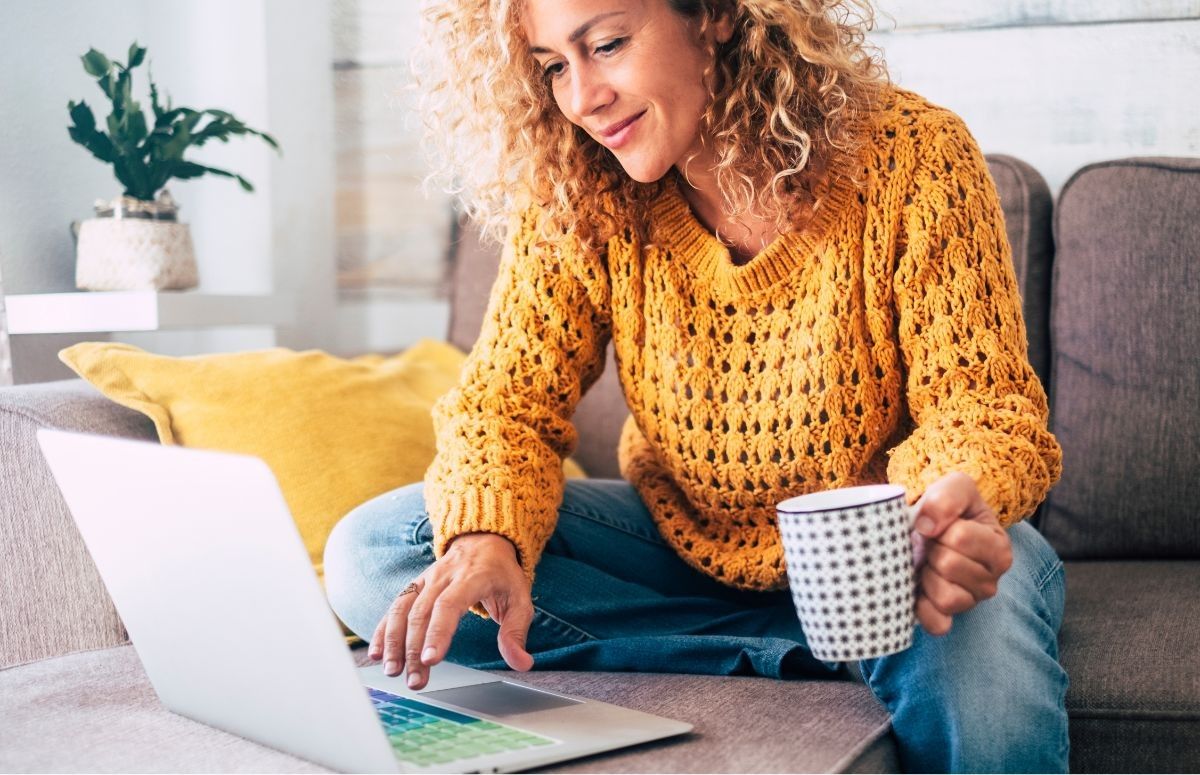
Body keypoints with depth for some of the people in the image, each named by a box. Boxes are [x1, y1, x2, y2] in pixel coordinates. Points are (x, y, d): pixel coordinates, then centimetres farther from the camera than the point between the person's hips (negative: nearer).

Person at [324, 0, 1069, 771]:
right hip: (685, 544, 5)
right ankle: (814, 651, -16)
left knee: (982, 629, -41)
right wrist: (485, 539, -34)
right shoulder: (573, 201, -8)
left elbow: (978, 396, -17)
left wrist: (953, 507, -42)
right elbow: (508, 399, -11)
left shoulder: (912, 157, -17)